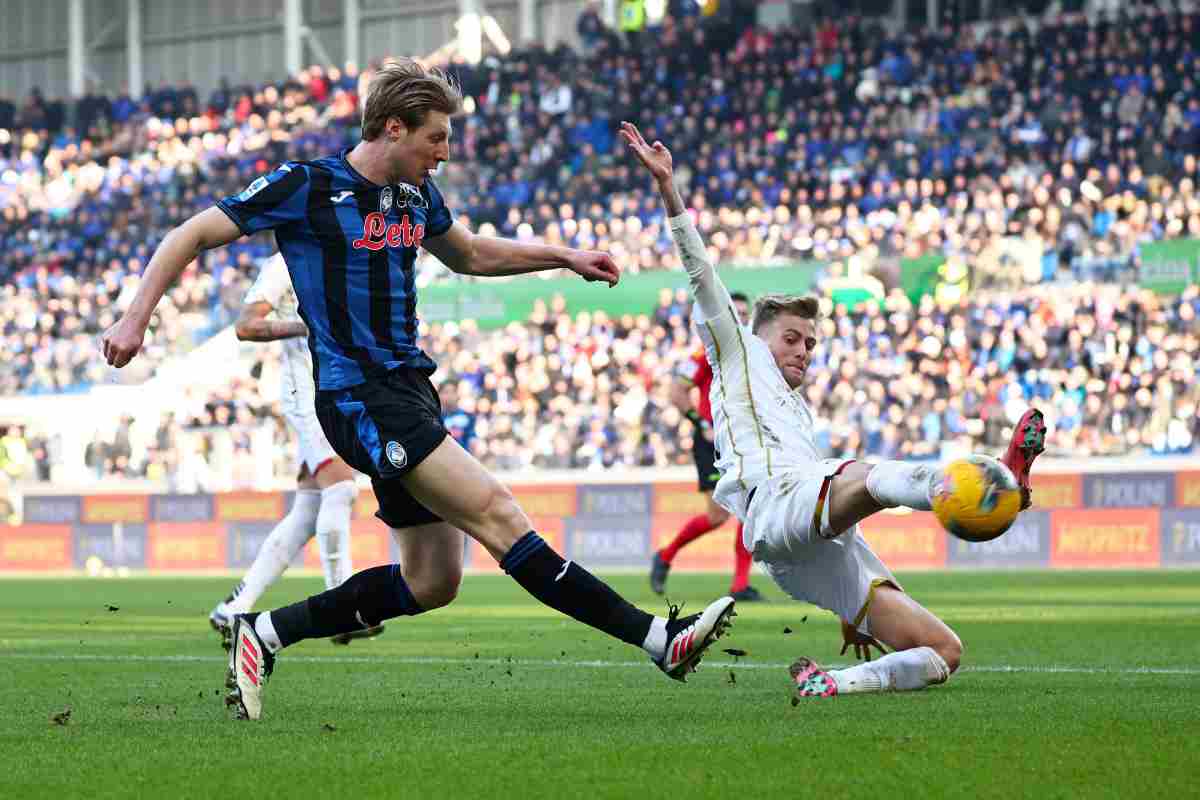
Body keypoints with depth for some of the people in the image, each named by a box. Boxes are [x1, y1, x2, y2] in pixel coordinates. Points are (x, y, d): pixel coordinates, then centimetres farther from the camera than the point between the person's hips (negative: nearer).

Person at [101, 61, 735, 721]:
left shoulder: (415, 195, 13)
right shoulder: (306, 187, -8)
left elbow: (470, 255, 32)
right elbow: (191, 236, -4)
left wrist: (566, 258, 23)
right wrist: (136, 318, -11)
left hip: (409, 390, 9)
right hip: (359, 397, -9)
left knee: (431, 581, 7)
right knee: (497, 515, -17)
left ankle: (263, 634, 17)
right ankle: (660, 639, -22)